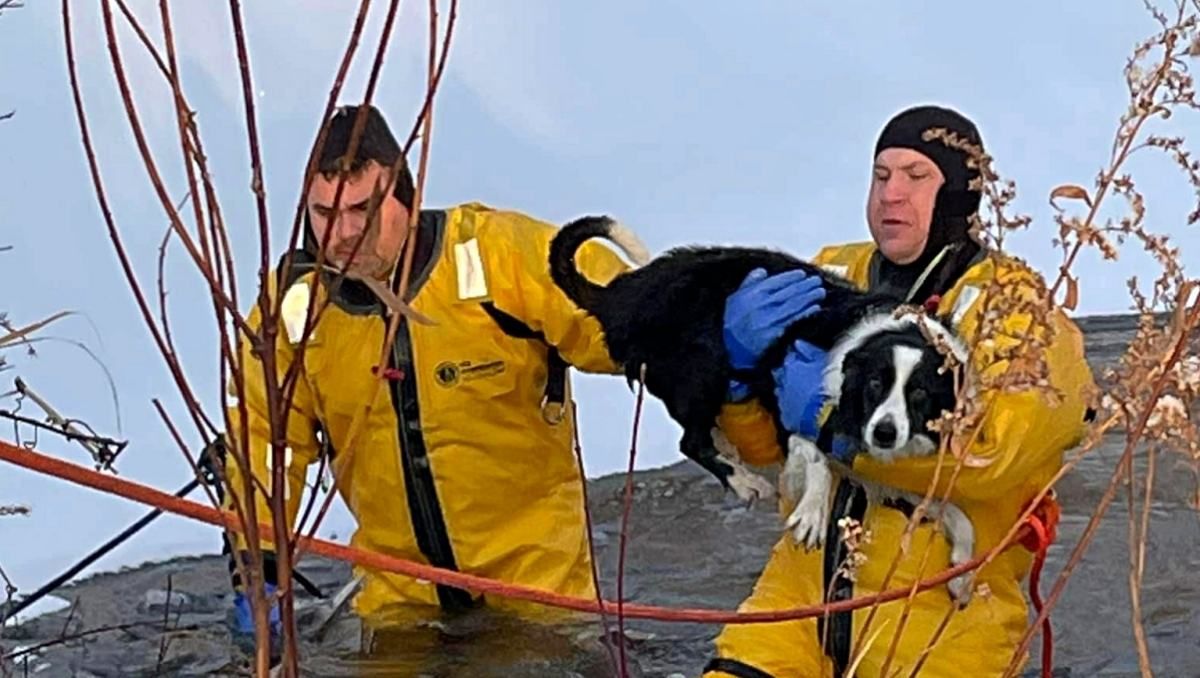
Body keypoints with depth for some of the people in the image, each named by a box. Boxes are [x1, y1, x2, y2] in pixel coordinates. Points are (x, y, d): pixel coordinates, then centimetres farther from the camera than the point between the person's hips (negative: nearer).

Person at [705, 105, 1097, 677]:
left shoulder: (1019, 312, -5)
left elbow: (989, 447, -23)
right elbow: (762, 442, 5)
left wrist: (831, 412, -25)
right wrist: (739, 355, -14)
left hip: (940, 615, -4)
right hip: (805, 585, 4)